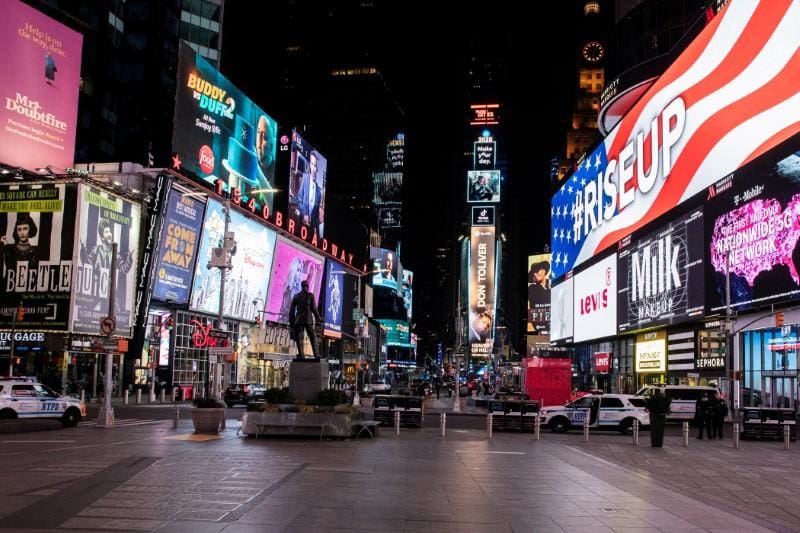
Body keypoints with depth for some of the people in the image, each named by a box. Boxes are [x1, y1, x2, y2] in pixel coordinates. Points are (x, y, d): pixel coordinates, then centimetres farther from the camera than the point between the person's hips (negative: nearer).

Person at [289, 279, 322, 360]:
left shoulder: (296, 296, 8)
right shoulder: (310, 295, 0)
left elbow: (292, 309, 8)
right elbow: (314, 308, -3)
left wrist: (291, 321, 12)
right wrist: (318, 318, 4)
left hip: (298, 319, 2)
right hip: (308, 319, -2)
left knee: (299, 338, 1)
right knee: (312, 337, 5)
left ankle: (301, 354, -10)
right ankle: (315, 354, -3)